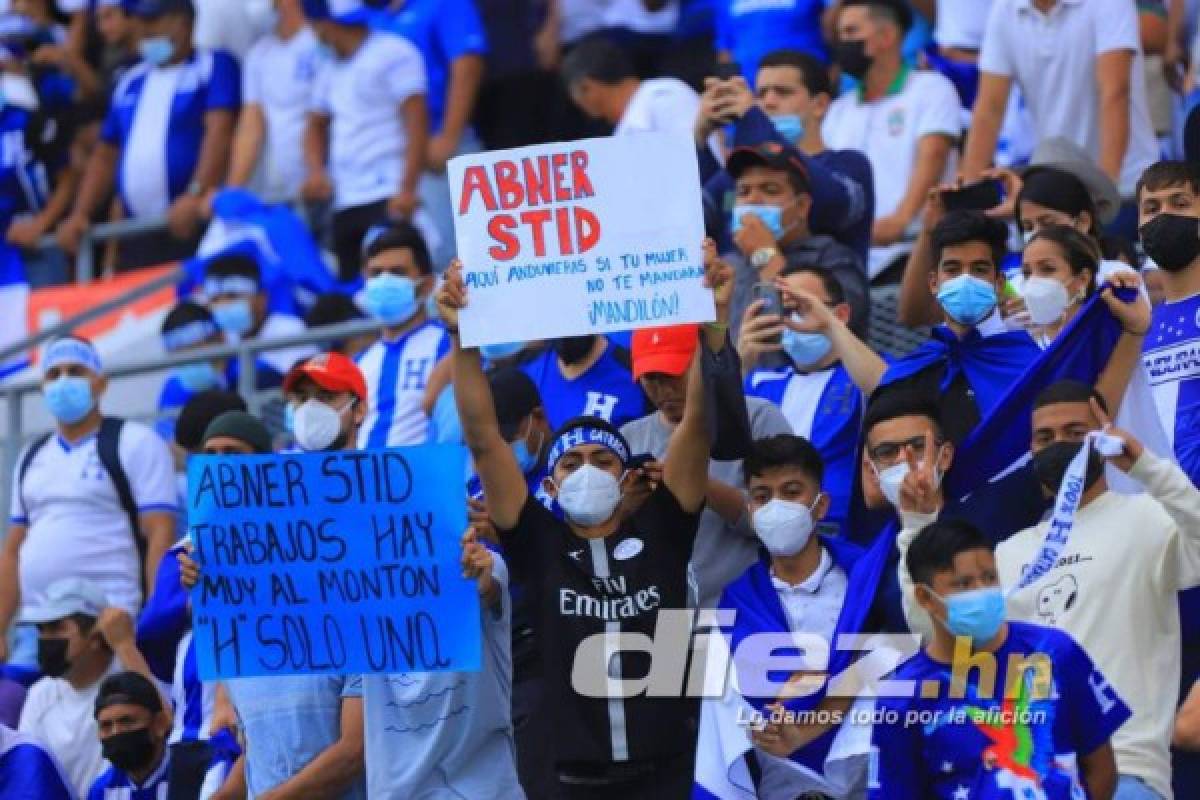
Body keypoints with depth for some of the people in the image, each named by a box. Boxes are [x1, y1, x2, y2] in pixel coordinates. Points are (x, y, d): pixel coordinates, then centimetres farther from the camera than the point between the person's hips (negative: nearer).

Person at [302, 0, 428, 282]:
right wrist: (316, 171, 8)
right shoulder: (331, 69, 20)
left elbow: (416, 123, -10)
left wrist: (407, 189, -19)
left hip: (388, 199, -7)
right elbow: (317, 125, 29)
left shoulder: (393, 54, -3)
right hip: (345, 203, 7)